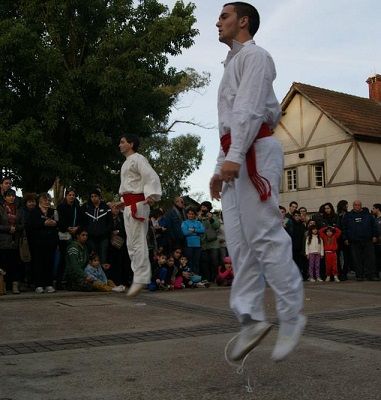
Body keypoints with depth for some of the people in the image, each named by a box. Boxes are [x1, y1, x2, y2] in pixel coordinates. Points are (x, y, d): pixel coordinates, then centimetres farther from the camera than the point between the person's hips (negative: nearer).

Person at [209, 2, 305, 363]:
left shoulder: (254, 56, 3)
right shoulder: (232, 65, 32)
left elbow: (250, 109, -14)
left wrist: (234, 156, -25)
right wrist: (220, 168, 23)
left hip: (254, 151, -9)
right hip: (235, 158, 9)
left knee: (264, 236, -12)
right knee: (239, 241, 1)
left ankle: (291, 316, -3)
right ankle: (251, 318, 1)